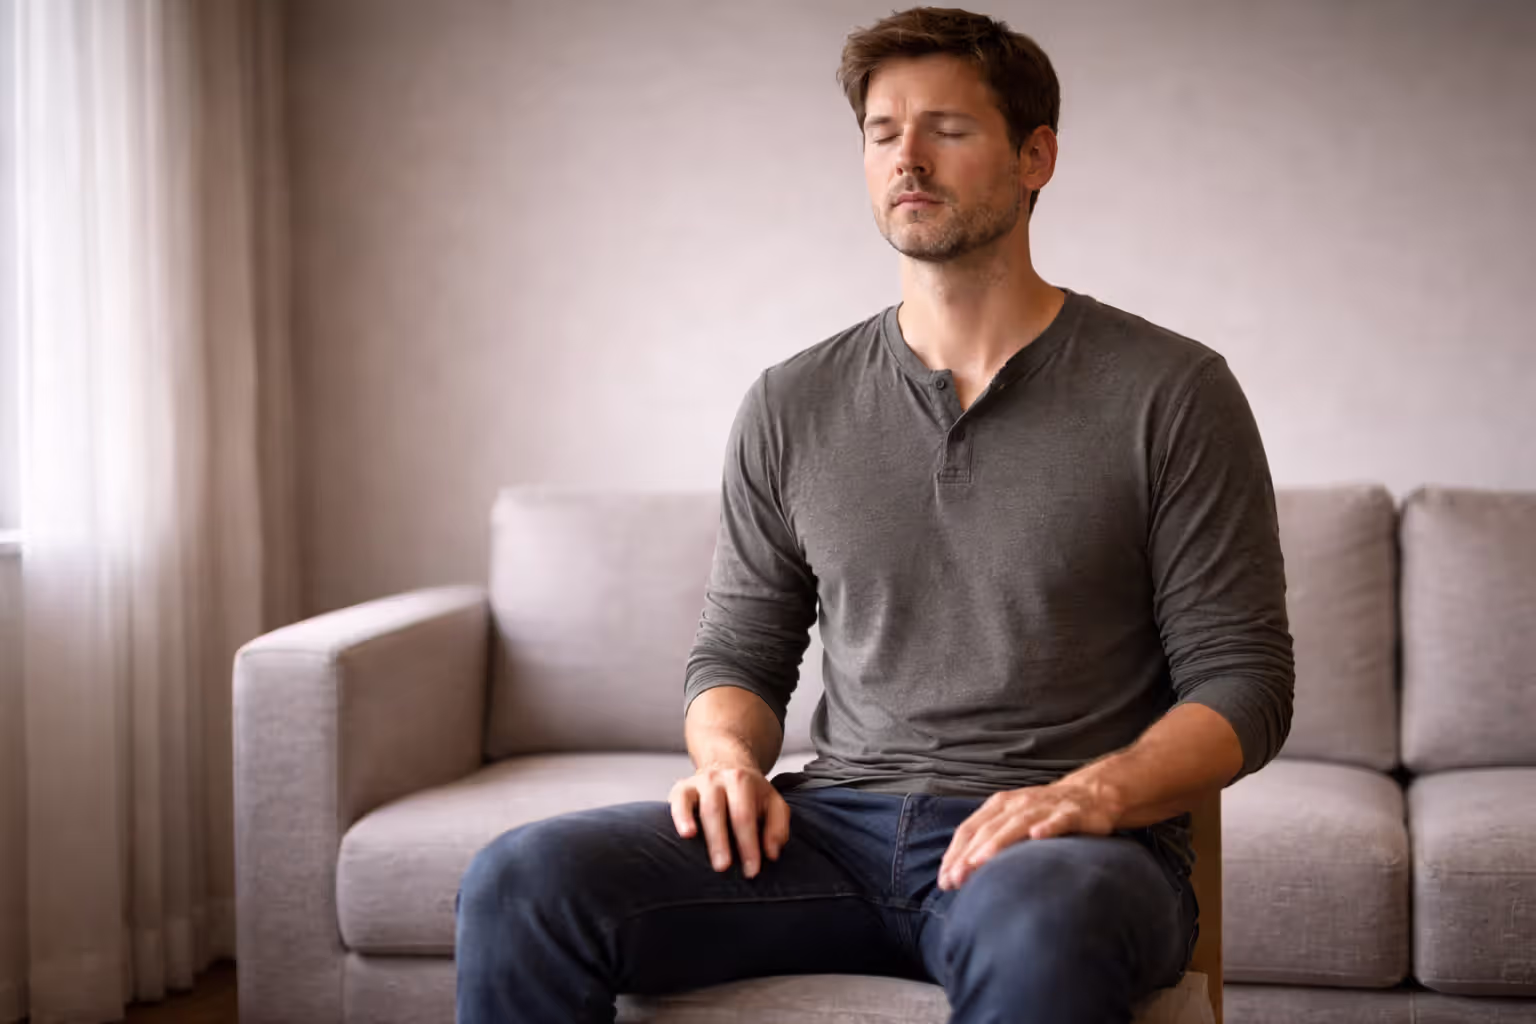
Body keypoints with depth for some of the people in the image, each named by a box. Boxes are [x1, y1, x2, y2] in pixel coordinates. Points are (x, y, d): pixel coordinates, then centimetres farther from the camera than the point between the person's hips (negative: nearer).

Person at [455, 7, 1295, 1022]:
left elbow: (1244, 678, 1)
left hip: (1065, 850, -3)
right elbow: (738, 651, 18)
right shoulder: (793, 406, 13)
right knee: (523, 881, -19)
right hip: (841, 825, 4)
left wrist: (1094, 795, -17)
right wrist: (729, 758, -5)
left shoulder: (1168, 392, 2)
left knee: (1032, 934, -41)